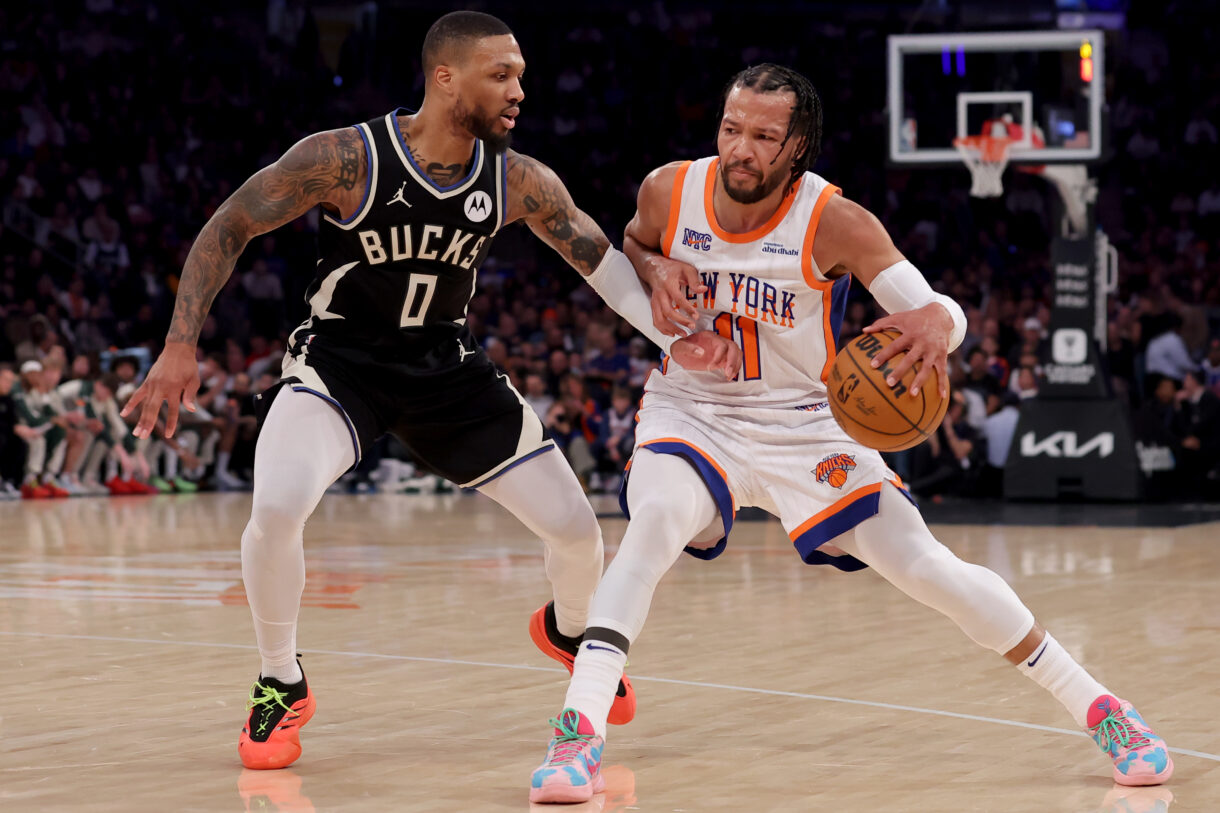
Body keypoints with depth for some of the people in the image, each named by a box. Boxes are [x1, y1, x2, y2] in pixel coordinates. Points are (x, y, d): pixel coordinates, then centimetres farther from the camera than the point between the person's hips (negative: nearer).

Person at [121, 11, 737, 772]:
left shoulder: (520, 182, -13)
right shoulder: (346, 159, -23)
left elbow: (597, 254, 0)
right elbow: (228, 228, -14)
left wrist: (669, 334, -16)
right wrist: (182, 344, -20)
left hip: (448, 365, 4)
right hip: (340, 358, -4)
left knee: (578, 530, 3)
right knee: (277, 507, -32)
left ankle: (568, 630, 41)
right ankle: (282, 688, -7)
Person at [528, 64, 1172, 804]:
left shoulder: (834, 222, -21)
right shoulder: (668, 191, -13)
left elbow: (945, 312, -22)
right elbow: (630, 247, 11)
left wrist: (935, 323, -48)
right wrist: (656, 270, -13)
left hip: (802, 425, -1)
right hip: (691, 411, 1)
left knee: (926, 567, -7)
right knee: (654, 524, -32)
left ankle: (1101, 710, 7)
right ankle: (579, 731, -37)